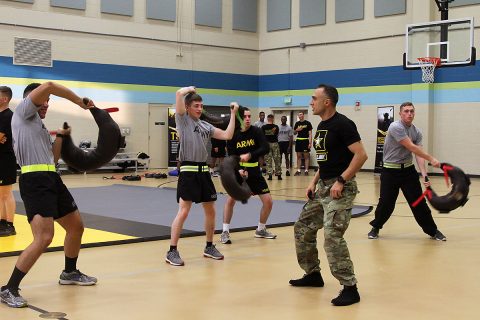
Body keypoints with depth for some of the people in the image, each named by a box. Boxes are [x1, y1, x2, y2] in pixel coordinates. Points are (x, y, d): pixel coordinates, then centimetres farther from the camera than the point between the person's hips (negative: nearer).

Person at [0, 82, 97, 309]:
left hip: (52, 180, 10)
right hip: (35, 181, -10)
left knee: (76, 226, 20)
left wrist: (60, 136, 20)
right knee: (44, 238, -20)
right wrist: (81, 102, -2)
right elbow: (48, 86, -9)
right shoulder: (22, 112, 2)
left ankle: (69, 273, 41)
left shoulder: (39, 126, 26)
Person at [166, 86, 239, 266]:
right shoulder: (182, 120, -2)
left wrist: (233, 114, 9)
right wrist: (190, 89, 6)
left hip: (204, 171, 7)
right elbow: (180, 93, -15)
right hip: (188, 172, -7)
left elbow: (227, 136, 9)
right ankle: (172, 251, -2)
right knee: (183, 211, -10)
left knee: (210, 211, 12)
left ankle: (209, 247, 27)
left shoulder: (206, 126, 15)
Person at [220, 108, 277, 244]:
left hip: (254, 172, 2)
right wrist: (238, 170, -23)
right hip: (238, 171, -2)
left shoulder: (256, 131, -7)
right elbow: (231, 156, -6)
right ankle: (225, 232, -6)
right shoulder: (233, 135, -7)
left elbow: (265, 148, -19)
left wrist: (250, 155, -33)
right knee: (230, 199, -18)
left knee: (268, 201, 1)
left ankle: (261, 230, 23)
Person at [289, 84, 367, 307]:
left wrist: (340, 181, -24)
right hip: (323, 186, 10)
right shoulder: (322, 126, 13)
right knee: (303, 227, 15)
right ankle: (313, 274, 30)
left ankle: (350, 288, -9)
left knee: (332, 236, -17)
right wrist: (314, 182, 11)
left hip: (340, 188, -10)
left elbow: (361, 155, -21)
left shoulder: (342, 124, -15)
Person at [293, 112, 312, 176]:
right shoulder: (297, 123, 11)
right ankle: (298, 170, 9)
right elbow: (294, 133, 18)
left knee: (306, 156, -2)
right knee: (298, 156, 6)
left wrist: (310, 142, -12)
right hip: (298, 141, 4)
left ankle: (306, 170, 0)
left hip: (305, 141, -4)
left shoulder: (307, 123, -1)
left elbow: (310, 134, -3)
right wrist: (296, 130, -5)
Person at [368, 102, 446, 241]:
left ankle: (432, 231, 13)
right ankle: (375, 227, 22)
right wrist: (431, 159, -21)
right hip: (390, 171, -4)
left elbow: (418, 154, -6)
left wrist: (424, 174, -20)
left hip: (408, 170, 5)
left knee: (419, 202, 2)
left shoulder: (417, 132, 2)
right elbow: (411, 147, -23)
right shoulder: (395, 127, -18)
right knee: (386, 203, -1)